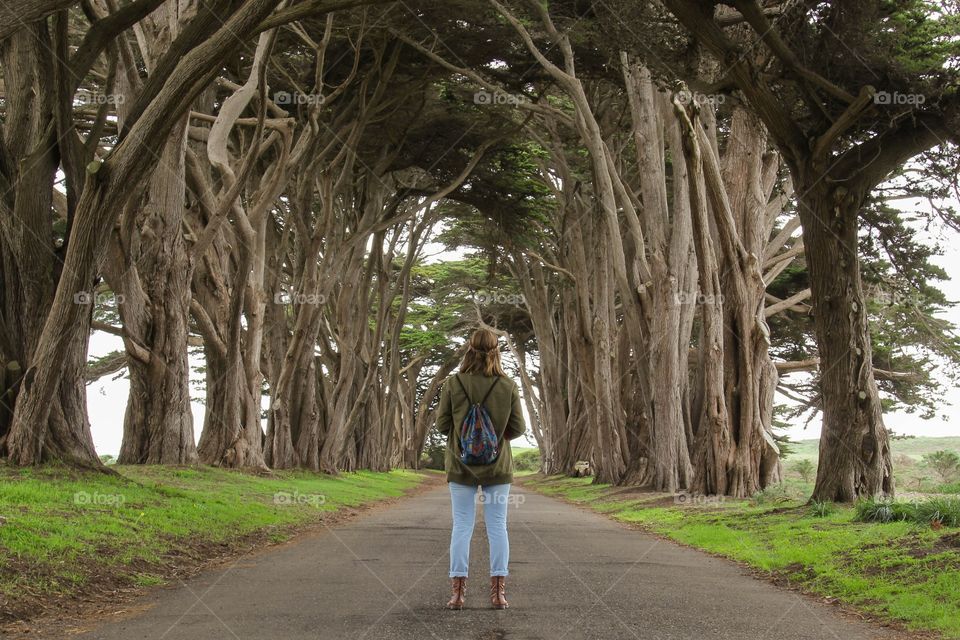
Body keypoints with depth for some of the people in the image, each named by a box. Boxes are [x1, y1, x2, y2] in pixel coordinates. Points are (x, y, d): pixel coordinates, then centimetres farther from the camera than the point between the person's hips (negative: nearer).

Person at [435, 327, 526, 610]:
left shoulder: (452, 384, -10)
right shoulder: (508, 386, -8)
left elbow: (442, 424, -5)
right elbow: (517, 428, -4)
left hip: (461, 465, 0)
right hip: (497, 466, 0)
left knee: (461, 526, 6)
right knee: (497, 526, 7)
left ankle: (458, 591, 7)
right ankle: (498, 592, 7)